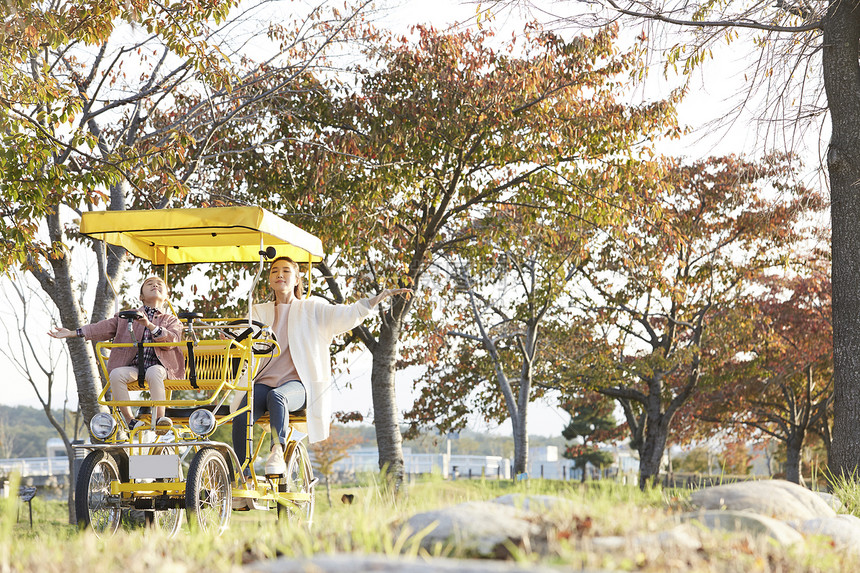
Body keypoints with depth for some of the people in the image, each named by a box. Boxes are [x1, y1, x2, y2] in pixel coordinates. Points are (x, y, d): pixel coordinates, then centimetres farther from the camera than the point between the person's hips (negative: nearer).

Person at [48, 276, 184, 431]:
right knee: (116, 374, -31)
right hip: (133, 366, 2)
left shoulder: (171, 320, 17)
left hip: (159, 365, -2)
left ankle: (160, 417, -37)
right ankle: (129, 419, -24)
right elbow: (102, 328, 19)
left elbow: (171, 340, -4)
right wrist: (72, 333, 12)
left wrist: (150, 325, -18)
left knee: (153, 372, -38)